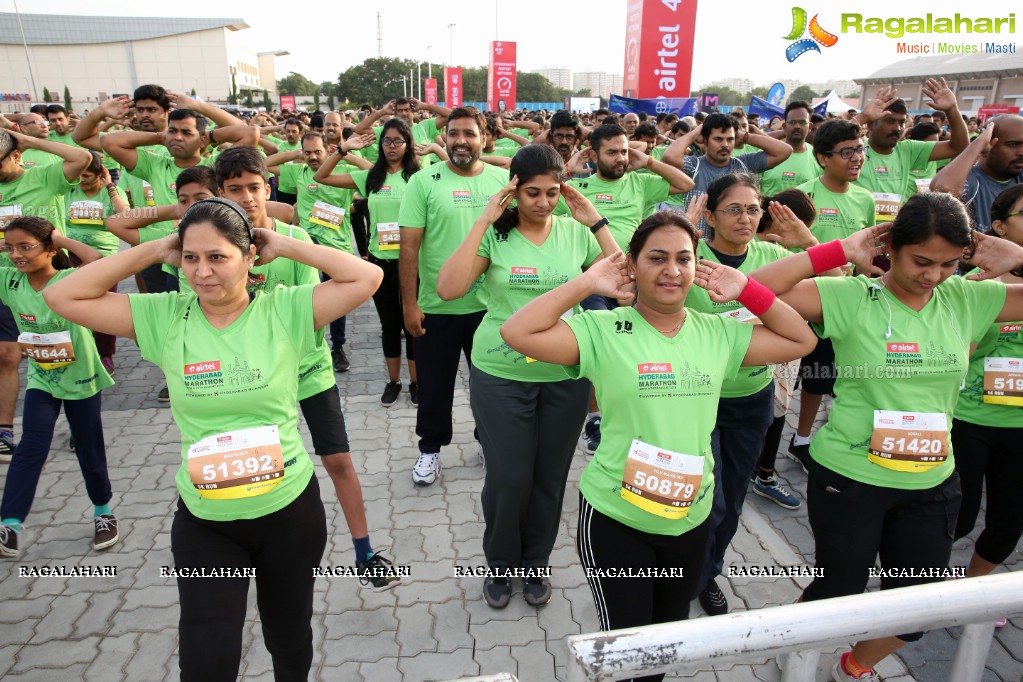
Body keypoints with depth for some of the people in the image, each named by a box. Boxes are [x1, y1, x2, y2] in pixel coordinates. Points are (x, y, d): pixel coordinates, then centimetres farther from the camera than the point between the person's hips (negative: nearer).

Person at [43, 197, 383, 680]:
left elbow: (367, 277, -19)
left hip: (290, 510, 0)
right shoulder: (165, 318, -5)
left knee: (289, 639, 22)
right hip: (203, 521, 1)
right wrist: (154, 251, -9)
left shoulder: (284, 310, -12)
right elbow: (63, 298, -6)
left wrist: (286, 246, -13)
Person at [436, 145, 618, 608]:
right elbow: (448, 289, -17)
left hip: (564, 376, 2)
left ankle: (535, 563, 38)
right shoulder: (495, 234, -6)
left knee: (550, 476, 14)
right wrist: (483, 222, -17)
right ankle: (500, 564, 35)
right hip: (500, 375, -2)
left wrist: (596, 222, -10)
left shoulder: (576, 232, 0)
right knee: (508, 477, 7)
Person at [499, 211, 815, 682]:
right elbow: (517, 333, -23)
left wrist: (746, 289, -4)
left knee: (670, 638, 25)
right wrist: (586, 283, -21)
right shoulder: (603, 330, -14)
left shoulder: (719, 333, 0)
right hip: (614, 518, -4)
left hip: (691, 517, 5)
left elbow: (801, 341, 6)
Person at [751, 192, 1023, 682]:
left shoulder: (968, 300, -1)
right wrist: (839, 252, -23)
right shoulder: (851, 297, -15)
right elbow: (761, 290, -25)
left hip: (931, 483, 5)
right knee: (838, 591, 12)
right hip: (849, 479, -5)